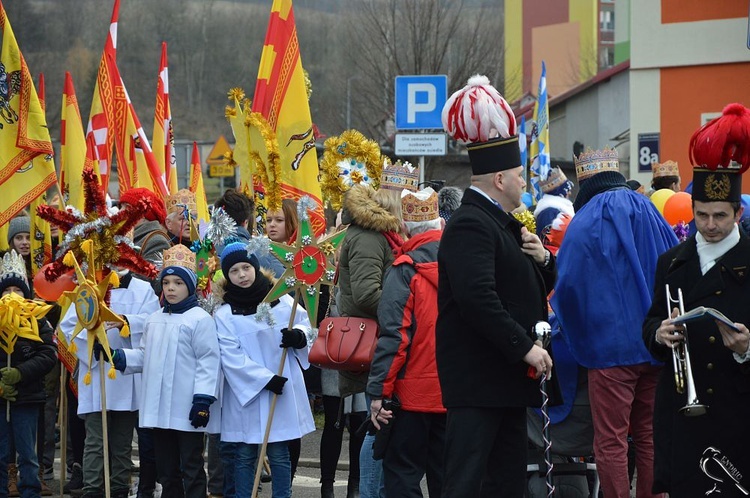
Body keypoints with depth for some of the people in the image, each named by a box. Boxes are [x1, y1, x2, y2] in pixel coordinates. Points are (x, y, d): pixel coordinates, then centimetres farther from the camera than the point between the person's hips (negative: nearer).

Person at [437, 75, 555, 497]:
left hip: (508, 379, 11)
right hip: (478, 378, -10)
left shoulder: (502, 223, 18)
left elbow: (536, 288, 27)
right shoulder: (470, 226, -15)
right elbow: (479, 299, -27)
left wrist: (542, 259, 5)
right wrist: (525, 347, -24)